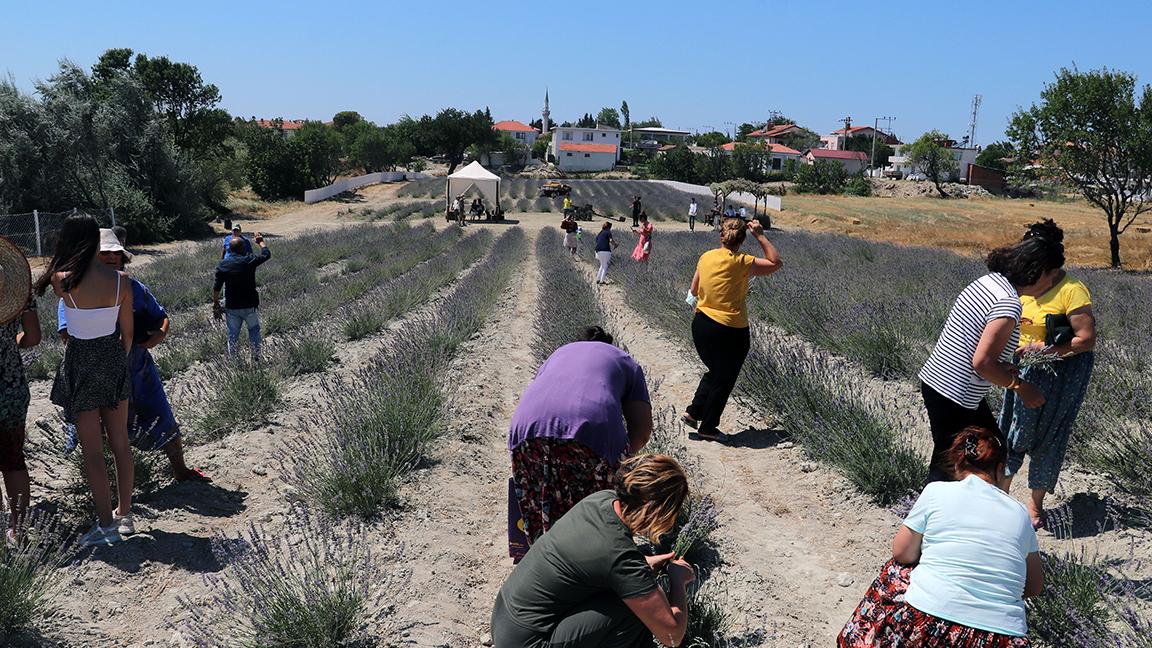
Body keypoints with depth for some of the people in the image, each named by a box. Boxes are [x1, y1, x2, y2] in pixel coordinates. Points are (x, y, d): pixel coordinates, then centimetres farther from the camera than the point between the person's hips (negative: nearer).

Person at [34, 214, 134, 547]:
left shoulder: (61, 279, -19)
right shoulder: (121, 281, -9)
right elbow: (128, 332, 2)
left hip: (81, 364, -4)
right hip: (114, 359, 4)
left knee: (92, 450, 5)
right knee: (120, 442, 16)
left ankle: (107, 525, 11)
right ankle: (125, 512, 28)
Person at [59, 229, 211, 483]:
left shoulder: (134, 287, 6)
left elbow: (162, 317, 13)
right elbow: (67, 333, -14)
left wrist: (159, 334, -9)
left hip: (138, 369, 3)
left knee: (163, 421, 7)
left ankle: (180, 469, 25)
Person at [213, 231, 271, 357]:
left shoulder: (222, 265, -6)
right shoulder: (250, 261, -11)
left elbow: (216, 288, -4)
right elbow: (267, 254, 7)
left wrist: (215, 303, 9)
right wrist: (261, 241, 23)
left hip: (231, 307, 1)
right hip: (250, 306, -1)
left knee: (233, 334, 12)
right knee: (254, 330, 16)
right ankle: (256, 356, 19)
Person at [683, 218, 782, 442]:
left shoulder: (706, 257, 0)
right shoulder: (741, 263, -15)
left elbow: (694, 291, 9)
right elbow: (776, 263, -3)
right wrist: (760, 236, -3)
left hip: (701, 324, 6)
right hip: (730, 331, -5)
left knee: (714, 371, 27)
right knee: (724, 381, 13)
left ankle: (693, 412, 24)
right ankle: (708, 428, 23)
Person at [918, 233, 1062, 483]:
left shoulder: (986, 281, 5)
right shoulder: (1008, 303, -21)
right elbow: (982, 363, -25)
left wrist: (1002, 366, 8)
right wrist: (1021, 387, -11)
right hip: (953, 397, -10)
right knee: (945, 468, 4)